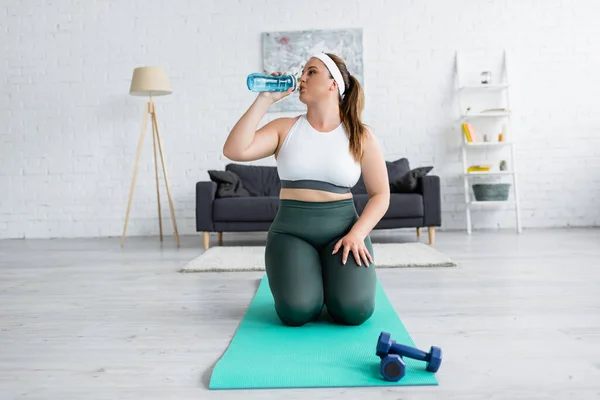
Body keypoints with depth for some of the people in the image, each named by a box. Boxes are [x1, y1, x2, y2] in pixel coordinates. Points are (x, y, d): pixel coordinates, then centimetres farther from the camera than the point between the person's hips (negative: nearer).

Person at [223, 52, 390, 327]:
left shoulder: (360, 135, 2)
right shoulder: (285, 128, 4)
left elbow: (380, 195, 2)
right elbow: (234, 151, -10)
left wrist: (357, 233, -14)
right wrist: (265, 99, -9)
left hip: (342, 228, 0)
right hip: (290, 231, 1)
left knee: (354, 311, -22)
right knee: (297, 312, -23)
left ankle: (331, 280, 14)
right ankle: (309, 282, 14)